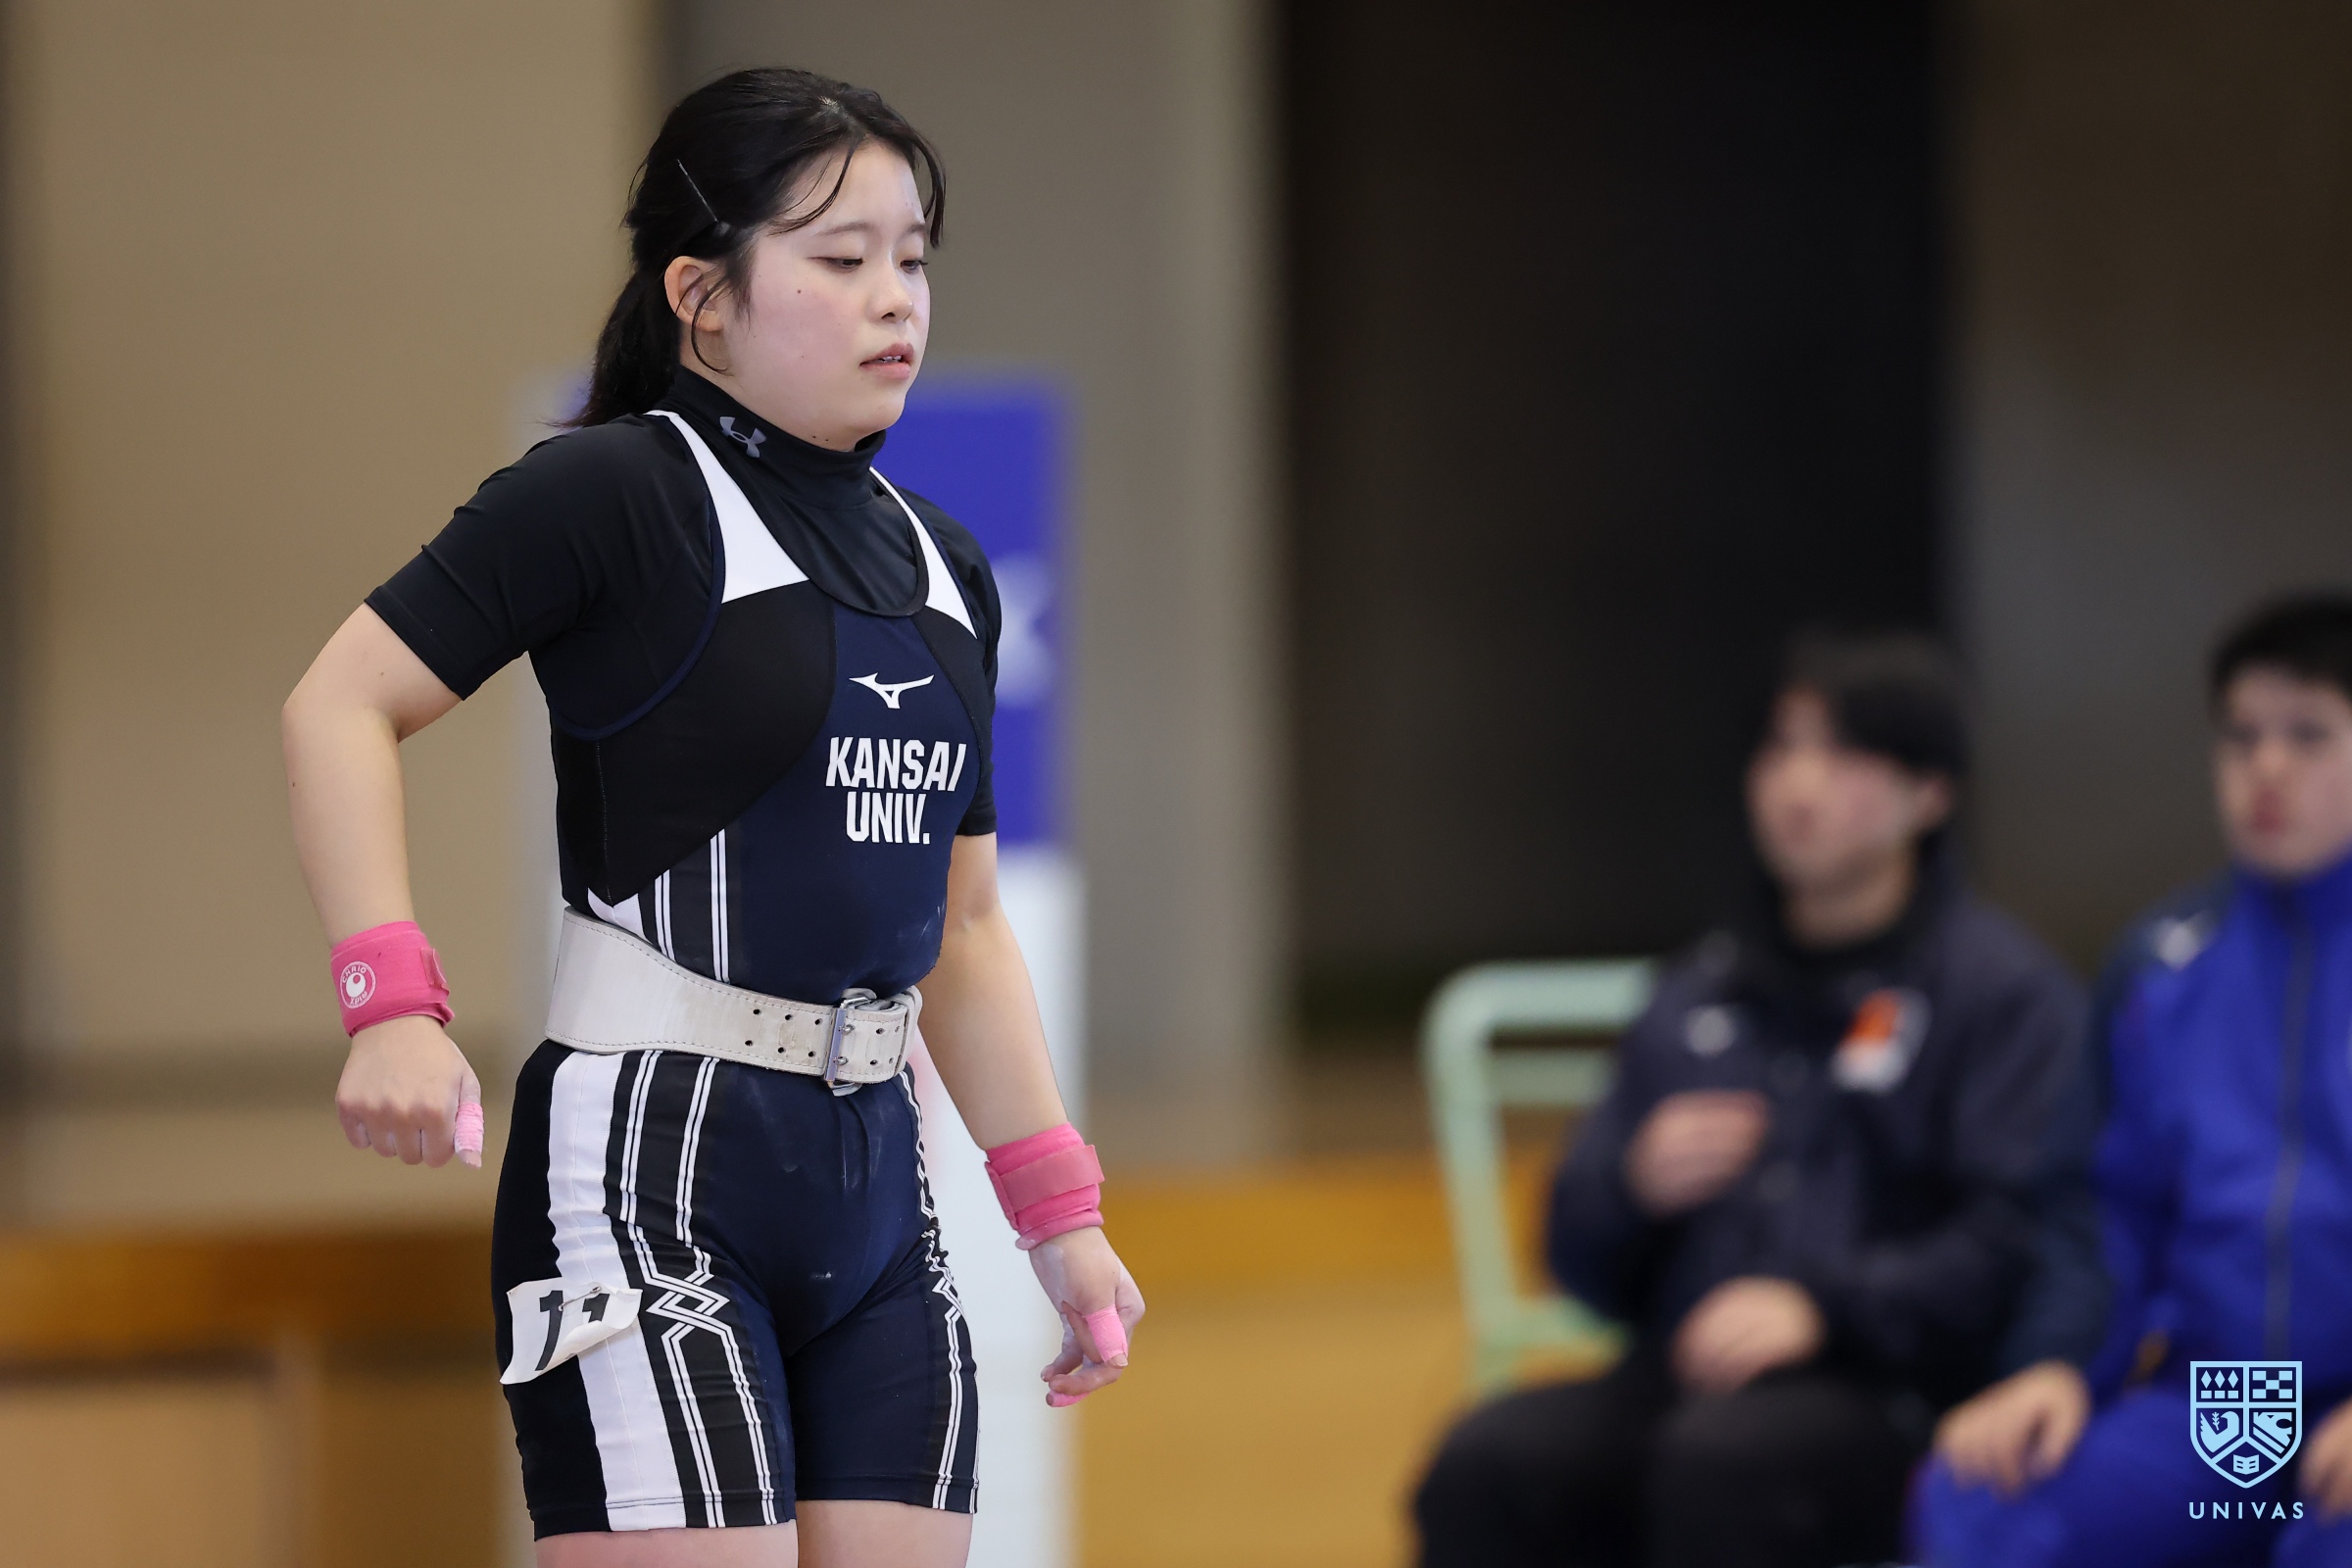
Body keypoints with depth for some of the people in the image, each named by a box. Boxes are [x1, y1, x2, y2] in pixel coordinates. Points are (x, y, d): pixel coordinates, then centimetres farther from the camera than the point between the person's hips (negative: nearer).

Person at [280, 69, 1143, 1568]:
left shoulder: (941, 566, 17)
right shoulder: (619, 492, -5)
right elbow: (342, 708, -10)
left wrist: (1059, 1208, 16)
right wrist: (394, 1005, -22)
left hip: (874, 1167, 7)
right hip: (647, 1156, -7)